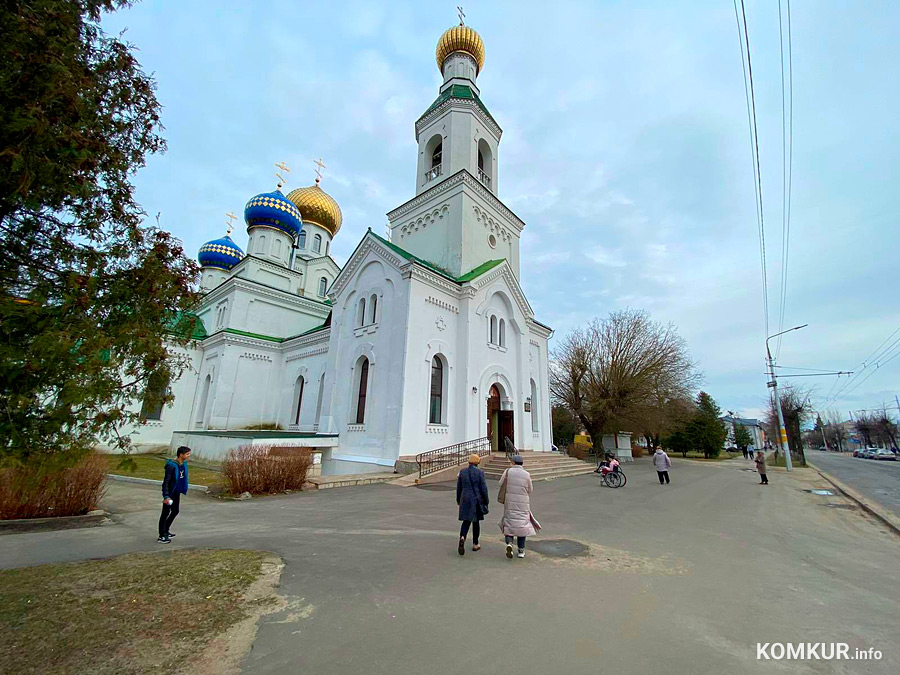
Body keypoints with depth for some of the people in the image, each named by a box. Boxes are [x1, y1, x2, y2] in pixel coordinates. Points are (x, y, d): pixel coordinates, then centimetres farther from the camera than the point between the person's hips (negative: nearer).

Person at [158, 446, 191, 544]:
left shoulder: (183, 464, 2)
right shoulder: (171, 465, -23)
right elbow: (166, 481, -21)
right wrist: (166, 496, -23)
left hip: (176, 493, 8)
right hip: (170, 493, -8)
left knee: (175, 512, 18)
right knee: (165, 513, 4)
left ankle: (165, 531, 35)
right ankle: (161, 536, 16)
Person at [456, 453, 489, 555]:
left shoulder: (462, 472, -1)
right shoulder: (480, 472, -10)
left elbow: (459, 488, 5)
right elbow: (483, 488, -10)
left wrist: (458, 500, 17)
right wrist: (486, 501, 2)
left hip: (465, 500, 2)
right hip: (477, 500, -2)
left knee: (466, 521, 10)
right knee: (476, 521, 14)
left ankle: (462, 538, -16)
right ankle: (475, 544, 23)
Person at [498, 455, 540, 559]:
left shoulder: (508, 471, -8)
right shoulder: (527, 475, -8)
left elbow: (501, 484, 0)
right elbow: (530, 490, 2)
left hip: (509, 503, 0)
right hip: (523, 503, 0)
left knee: (509, 524, 13)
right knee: (522, 525, 14)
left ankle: (509, 543, -9)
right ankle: (521, 550, 17)